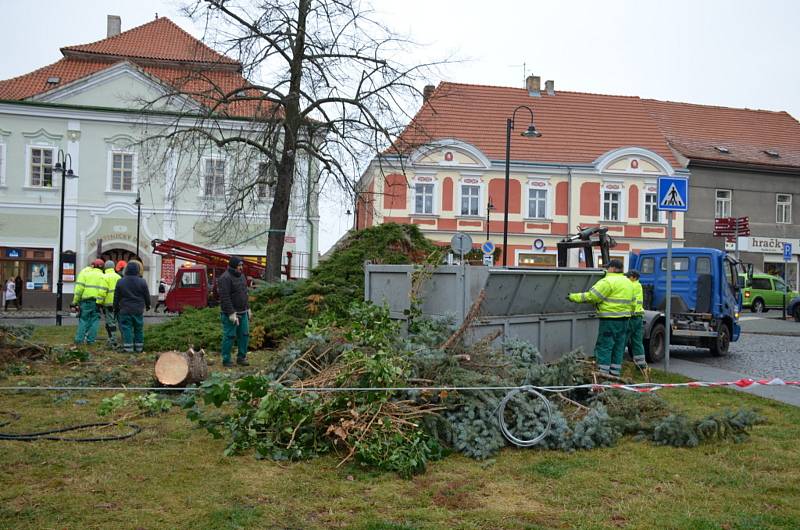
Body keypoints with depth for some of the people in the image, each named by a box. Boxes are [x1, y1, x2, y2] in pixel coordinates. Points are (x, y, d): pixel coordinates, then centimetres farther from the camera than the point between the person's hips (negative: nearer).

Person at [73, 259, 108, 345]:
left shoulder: (84, 272, 6)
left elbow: (79, 287, -3)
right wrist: (100, 302, -6)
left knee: (83, 319, 8)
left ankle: (79, 339, 4)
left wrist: (75, 301, -2)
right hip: (96, 301, -1)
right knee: (94, 320, 8)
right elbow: (103, 290, -7)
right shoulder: (102, 276, 5)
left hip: (85, 300, 1)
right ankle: (90, 340, 5)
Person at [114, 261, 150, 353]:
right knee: (138, 329, 10)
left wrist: (116, 309, 13)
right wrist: (148, 305, 22)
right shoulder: (142, 282, -3)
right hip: (138, 310, 1)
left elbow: (116, 297, 3)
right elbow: (147, 296, 5)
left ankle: (128, 348, -2)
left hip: (125, 311, -1)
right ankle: (139, 347, 15)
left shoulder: (120, 282, -2)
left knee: (126, 329, 1)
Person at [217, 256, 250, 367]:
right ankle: (226, 360, 8)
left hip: (242, 312, 8)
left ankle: (241, 357, 19)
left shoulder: (241, 276, 11)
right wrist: (231, 313, -22)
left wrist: (247, 308, 17)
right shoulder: (225, 278, -16)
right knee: (229, 336, -2)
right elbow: (225, 298, -20)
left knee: (244, 335, 8)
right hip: (230, 313, -8)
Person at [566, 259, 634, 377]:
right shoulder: (628, 282, 15)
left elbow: (590, 296, -14)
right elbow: (631, 301, 18)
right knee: (618, 348, 13)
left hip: (610, 319, -8)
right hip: (624, 319, 8)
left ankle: (603, 374, -4)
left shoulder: (608, 282, -13)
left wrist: (573, 297, -5)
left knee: (604, 347, -3)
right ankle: (615, 373, 18)